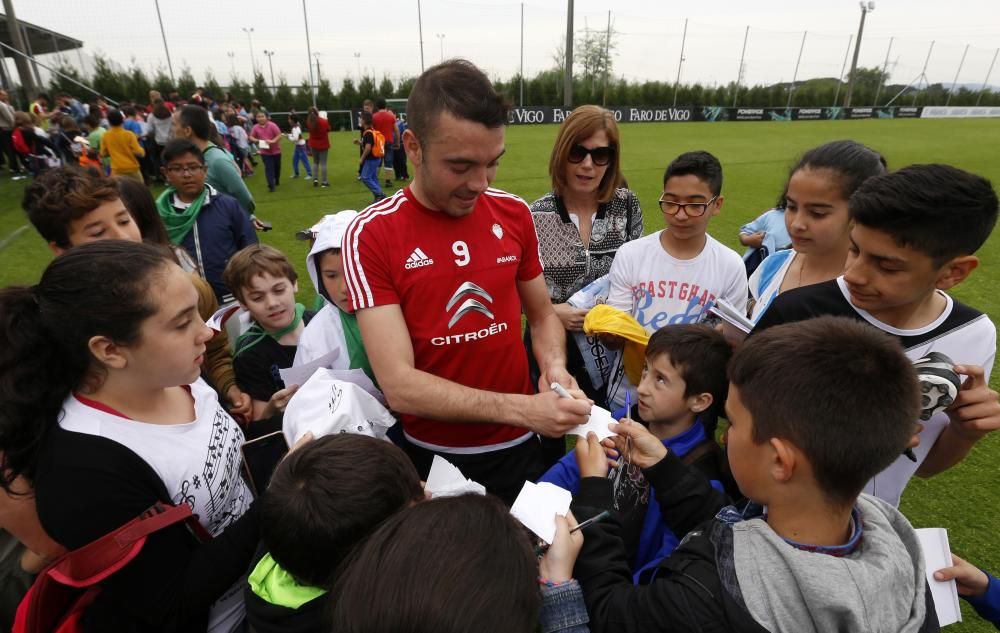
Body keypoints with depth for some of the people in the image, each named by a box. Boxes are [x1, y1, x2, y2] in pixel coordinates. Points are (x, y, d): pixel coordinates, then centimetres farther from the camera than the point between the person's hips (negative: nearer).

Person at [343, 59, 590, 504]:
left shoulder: (514, 213, -5)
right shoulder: (371, 235, -17)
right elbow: (399, 385, -22)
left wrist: (554, 367, -12)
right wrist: (523, 409, -29)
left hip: (519, 448, 3)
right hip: (433, 457, -2)